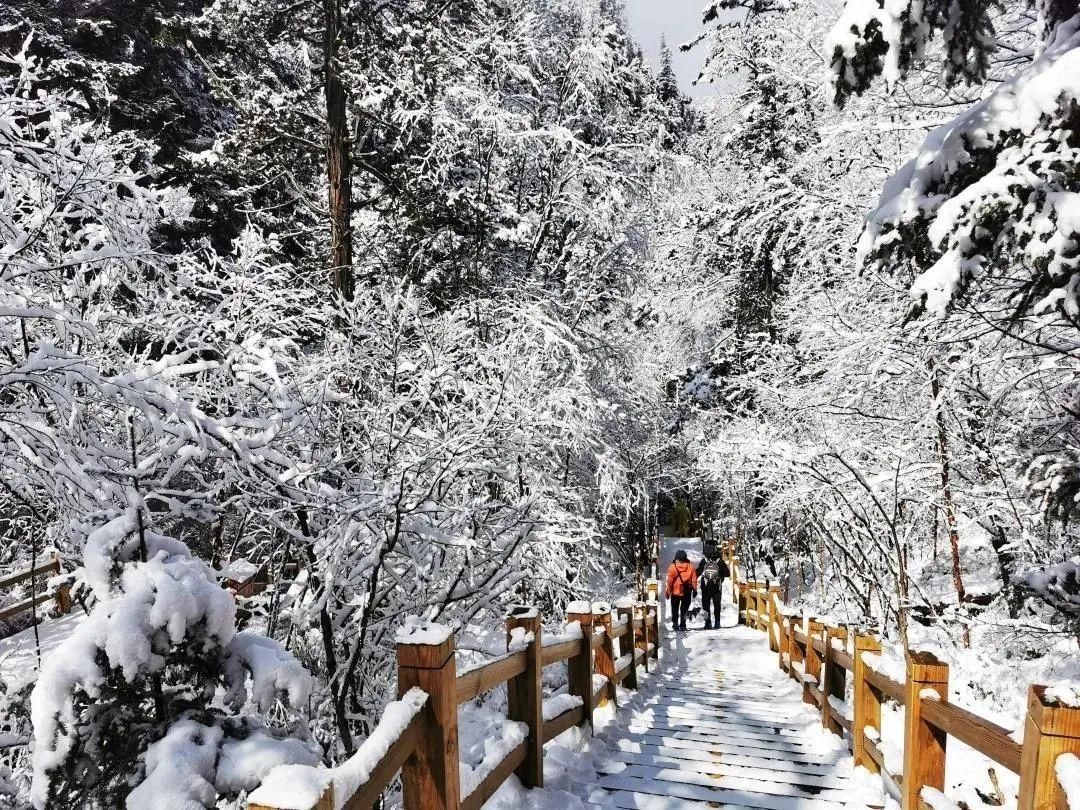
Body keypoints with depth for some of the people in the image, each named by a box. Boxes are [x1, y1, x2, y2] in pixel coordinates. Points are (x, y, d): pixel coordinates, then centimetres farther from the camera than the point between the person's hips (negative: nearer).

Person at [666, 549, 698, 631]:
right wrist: (695, 590, 11)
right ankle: (683, 625, 8)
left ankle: (675, 623, 7)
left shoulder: (673, 567, -10)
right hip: (687, 593, 2)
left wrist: (668, 591, 2)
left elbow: (670, 581, -8)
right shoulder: (690, 567, -4)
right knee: (684, 609, 12)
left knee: (675, 609, 14)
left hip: (675, 592, -2)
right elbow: (694, 580, 1)